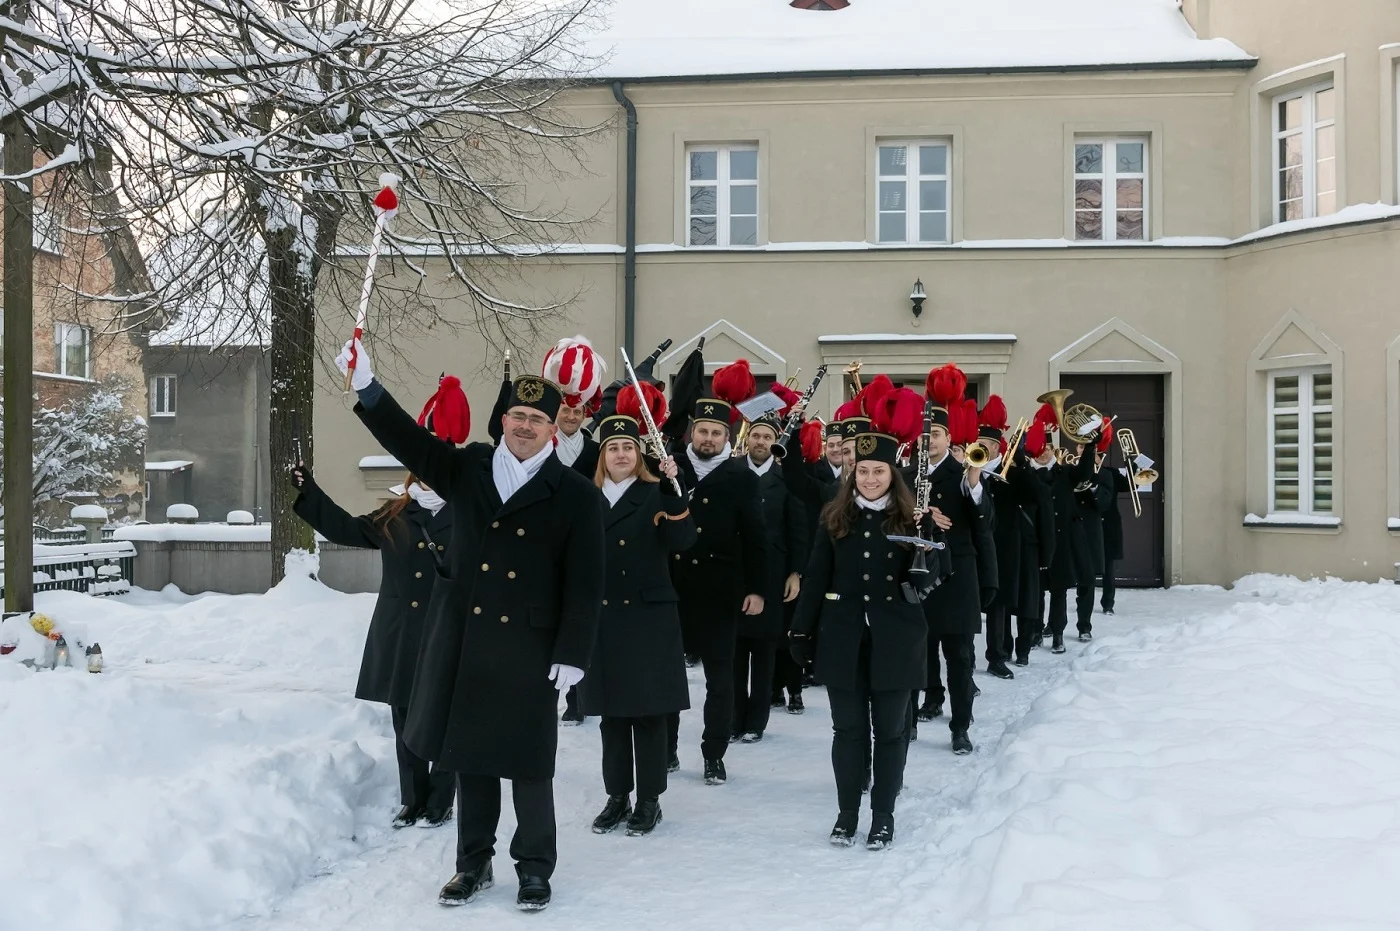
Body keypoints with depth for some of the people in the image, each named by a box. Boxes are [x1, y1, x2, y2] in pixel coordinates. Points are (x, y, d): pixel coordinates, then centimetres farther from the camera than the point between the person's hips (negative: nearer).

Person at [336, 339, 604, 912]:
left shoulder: (576, 494, -4)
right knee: (470, 754, 13)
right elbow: (407, 440, 1)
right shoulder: (467, 469, 5)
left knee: (527, 762, 5)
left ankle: (535, 867, 22)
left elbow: (585, 583, -5)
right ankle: (474, 864, 27)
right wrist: (366, 386, -14)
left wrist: (571, 654, -9)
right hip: (463, 642, 3)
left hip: (529, 650, -3)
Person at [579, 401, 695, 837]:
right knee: (610, 711, 9)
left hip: (649, 617, -3)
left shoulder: (656, 494, 0)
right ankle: (617, 797, 19)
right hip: (602, 617, 4)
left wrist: (672, 488, -27)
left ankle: (649, 800, 10)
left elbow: (683, 540, -17)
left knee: (648, 711, 1)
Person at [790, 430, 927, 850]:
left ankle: (883, 815, 19)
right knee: (849, 728, 9)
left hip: (894, 639, -1)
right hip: (843, 638, 1)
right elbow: (815, 578, 5)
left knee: (890, 729, 7)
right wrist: (802, 632, 2)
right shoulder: (836, 518, 4)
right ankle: (847, 812, 21)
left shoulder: (910, 519, -1)